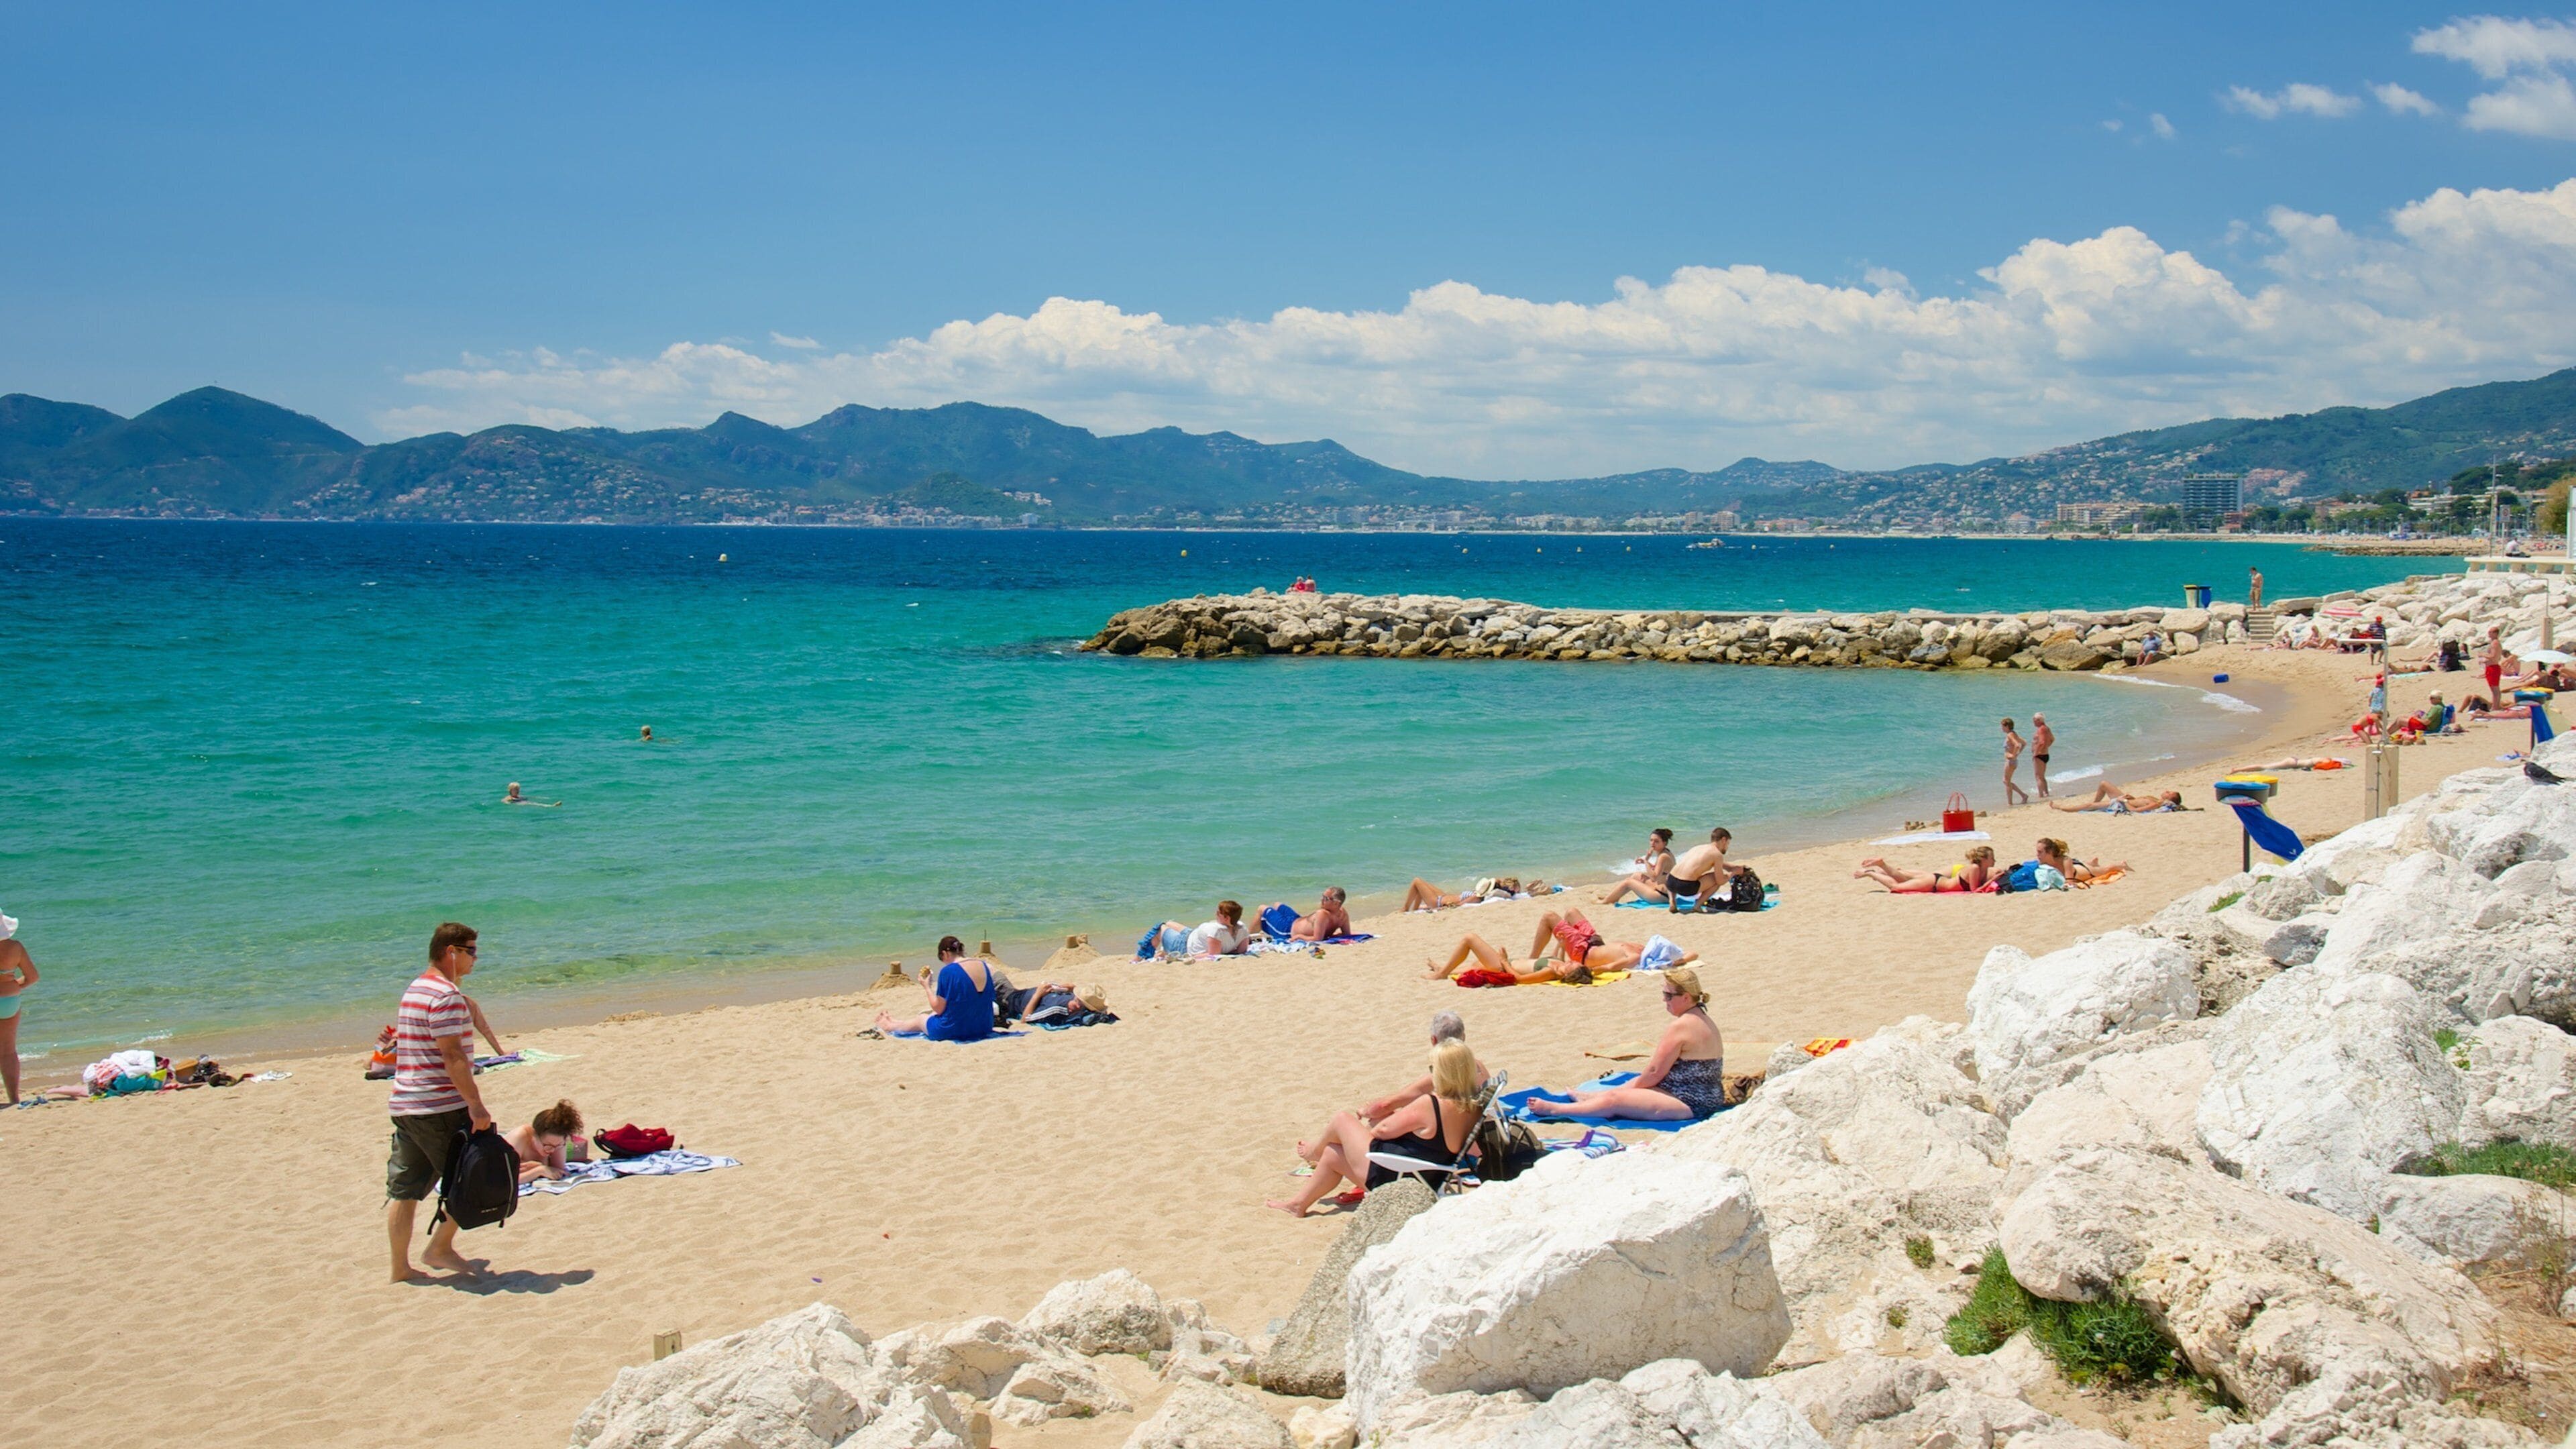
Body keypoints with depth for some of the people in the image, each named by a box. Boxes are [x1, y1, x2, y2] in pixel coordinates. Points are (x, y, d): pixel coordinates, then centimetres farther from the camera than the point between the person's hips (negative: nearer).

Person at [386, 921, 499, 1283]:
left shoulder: (414, 990, 17)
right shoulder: (447, 995, -14)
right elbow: (452, 1056, -20)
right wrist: (476, 1105, -19)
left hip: (404, 1104, 9)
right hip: (441, 1107, -9)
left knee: (404, 1189, 8)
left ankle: (400, 1269, 12)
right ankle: (440, 1248, 9)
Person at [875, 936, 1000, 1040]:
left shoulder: (948, 971, -18)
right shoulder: (985, 966, 0)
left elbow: (939, 1009, -11)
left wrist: (927, 987, 3)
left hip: (954, 1031, -6)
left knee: (920, 1020, 26)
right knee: (932, 1015, 33)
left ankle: (890, 1025, 56)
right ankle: (894, 1020, 57)